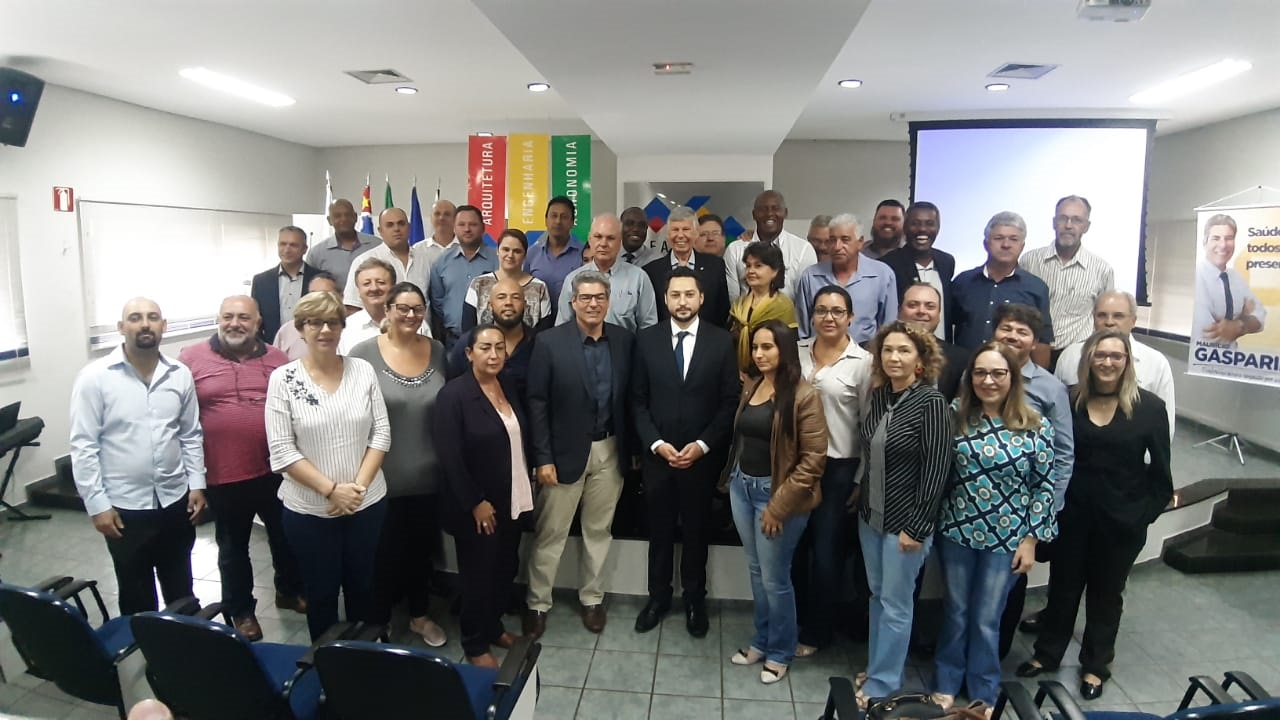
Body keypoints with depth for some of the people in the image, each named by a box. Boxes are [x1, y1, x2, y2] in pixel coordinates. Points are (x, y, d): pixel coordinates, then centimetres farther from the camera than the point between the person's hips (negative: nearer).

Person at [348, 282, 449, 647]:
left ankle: (420, 615, 39)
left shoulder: (438, 352, 0)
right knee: (384, 554, 10)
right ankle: (377, 622, 32)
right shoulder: (363, 353, -10)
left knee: (422, 549, 19)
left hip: (428, 476, 3)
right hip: (382, 478, -3)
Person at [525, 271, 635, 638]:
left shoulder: (624, 340, -1)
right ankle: (538, 603, 27)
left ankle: (592, 598, 34)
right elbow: (537, 403, -10)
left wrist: (634, 448, 4)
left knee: (599, 529, 16)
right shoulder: (549, 342, -11)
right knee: (550, 533, 9)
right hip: (565, 451, -3)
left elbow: (631, 397, 5)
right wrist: (543, 457, -13)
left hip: (610, 450, 3)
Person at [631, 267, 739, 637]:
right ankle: (658, 596, 32)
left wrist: (702, 445, -12)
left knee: (696, 531, 14)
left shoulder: (721, 341, -4)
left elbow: (730, 402, -4)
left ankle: (695, 600, 32)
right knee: (659, 530, 13)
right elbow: (638, 400, 0)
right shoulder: (646, 339, -1)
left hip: (702, 455, -1)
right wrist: (655, 444, -10)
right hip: (657, 454, 1)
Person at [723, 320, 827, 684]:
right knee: (756, 570, 18)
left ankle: (780, 652, 27)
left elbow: (813, 459, -16)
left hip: (775, 492, -6)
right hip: (741, 486, 6)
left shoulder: (804, 396, -15)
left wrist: (779, 506, -16)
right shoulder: (750, 386, 6)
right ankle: (761, 640, 36)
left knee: (774, 578, 6)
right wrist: (733, 476, 10)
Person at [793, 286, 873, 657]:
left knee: (826, 551, 8)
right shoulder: (797, 352, 2)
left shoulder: (863, 362, -8)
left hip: (838, 467, -3)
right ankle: (793, 622, 33)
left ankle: (817, 631, 27)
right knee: (795, 547, 13)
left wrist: (861, 480, -4)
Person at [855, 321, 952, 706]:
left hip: (905, 522, -6)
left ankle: (883, 684, 22)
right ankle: (875, 669, 33)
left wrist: (916, 526, -15)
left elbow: (937, 469, -16)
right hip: (870, 515, 6)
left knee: (895, 604, 7)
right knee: (877, 596, 17)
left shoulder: (932, 402, -15)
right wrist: (862, 498, 10)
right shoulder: (878, 395, 3)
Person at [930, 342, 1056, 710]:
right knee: (955, 611, 16)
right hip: (956, 531, 2)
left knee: (986, 620, 11)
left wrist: (1030, 539, -5)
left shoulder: (1035, 426, -9)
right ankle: (945, 685, 34)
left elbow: (1044, 485, -4)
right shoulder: (955, 413, -6)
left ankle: (982, 696, 33)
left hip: (1005, 539, -1)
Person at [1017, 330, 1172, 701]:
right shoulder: (1069, 400, -6)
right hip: (1071, 513, 1)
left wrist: (1148, 511, -7)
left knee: (1106, 592, 16)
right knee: (1063, 585, 15)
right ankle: (1047, 653, 33)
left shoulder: (1149, 407, -7)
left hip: (1122, 518, 0)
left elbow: (1160, 468, -2)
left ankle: (1095, 666, 33)